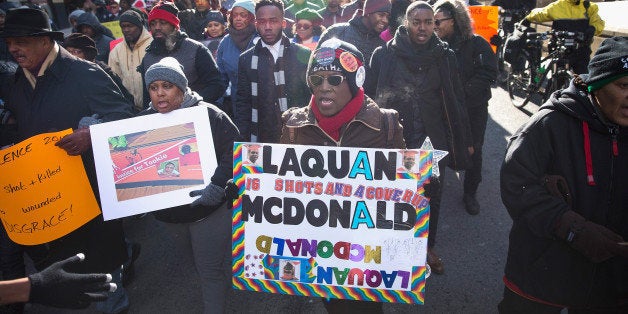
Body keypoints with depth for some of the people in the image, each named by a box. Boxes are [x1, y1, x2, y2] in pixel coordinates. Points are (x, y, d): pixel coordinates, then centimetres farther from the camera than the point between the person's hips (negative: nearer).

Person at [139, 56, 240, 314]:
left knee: (210, 268, 4)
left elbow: (234, 150, -18)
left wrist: (217, 186, -28)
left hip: (207, 209, -4)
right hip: (167, 213, 5)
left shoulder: (206, 114, -12)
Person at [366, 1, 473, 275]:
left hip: (433, 141, 2)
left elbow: (455, 100, 7)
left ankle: (428, 247, 35)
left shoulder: (445, 56, 2)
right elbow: (370, 97, -2)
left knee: (431, 197, 13)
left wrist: (465, 139, 9)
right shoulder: (384, 55, -4)